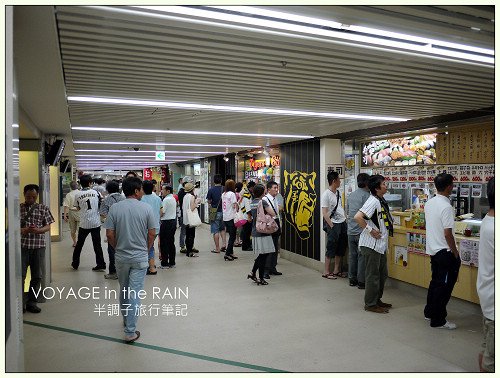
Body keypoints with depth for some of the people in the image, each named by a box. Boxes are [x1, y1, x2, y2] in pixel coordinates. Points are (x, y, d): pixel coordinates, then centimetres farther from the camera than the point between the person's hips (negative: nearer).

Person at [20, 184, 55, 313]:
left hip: (38, 246, 1)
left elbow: (48, 226, 4)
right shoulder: (18, 208, 5)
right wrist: (21, 230, -17)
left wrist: (37, 230, -17)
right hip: (21, 246, -1)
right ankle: (21, 302, 10)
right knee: (20, 275, -3)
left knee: (37, 276, 6)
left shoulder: (43, 208, 6)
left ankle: (31, 302, 19)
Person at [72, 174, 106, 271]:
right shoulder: (95, 192, -4)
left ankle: (75, 264, 26)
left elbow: (78, 208, 8)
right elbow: (99, 205, 6)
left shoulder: (78, 195, -5)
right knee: (97, 245, 6)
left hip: (84, 223, 0)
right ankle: (101, 265, 6)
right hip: (95, 223, 0)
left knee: (79, 244, 15)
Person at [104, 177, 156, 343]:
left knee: (123, 290, 21)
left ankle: (127, 321, 39)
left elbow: (109, 234, -5)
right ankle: (130, 331, 5)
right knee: (134, 293, 3)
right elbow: (152, 233, -7)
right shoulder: (146, 208, -10)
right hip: (140, 258, -2)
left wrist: (118, 248, 12)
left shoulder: (114, 208, -6)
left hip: (121, 257, 3)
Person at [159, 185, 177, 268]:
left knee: (164, 243, -1)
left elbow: (162, 213, -16)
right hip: (173, 221, 9)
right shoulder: (173, 199, 13)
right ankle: (172, 263, 18)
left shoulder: (166, 200, -16)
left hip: (167, 222, -9)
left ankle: (165, 264, 3)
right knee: (171, 243, 13)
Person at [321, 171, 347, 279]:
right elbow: (324, 213, -16)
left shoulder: (338, 192, 10)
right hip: (333, 224, -8)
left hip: (342, 223, 8)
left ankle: (336, 270, 23)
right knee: (331, 248, -2)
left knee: (341, 248, 12)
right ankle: (326, 272, 8)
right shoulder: (326, 194, -13)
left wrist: (345, 220, 12)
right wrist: (332, 226, -17)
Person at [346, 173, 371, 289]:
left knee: (352, 255, 13)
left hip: (350, 231, 7)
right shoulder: (366, 195, -13)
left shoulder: (350, 195, 11)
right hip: (361, 231, -7)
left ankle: (352, 279, 21)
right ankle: (361, 282, 7)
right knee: (362, 256, 1)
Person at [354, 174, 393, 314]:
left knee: (382, 274, 18)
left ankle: (377, 300, 32)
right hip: (371, 244, -10)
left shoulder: (381, 201, 10)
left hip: (381, 244, 10)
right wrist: (370, 230, -23)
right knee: (373, 275, 1)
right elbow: (357, 217, -30)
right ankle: (370, 304, 13)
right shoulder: (373, 201, -19)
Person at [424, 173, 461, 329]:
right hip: (445, 252, -9)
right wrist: (456, 254, -13)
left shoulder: (429, 203, 4)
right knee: (444, 286, 2)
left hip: (433, 249, 9)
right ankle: (438, 320, 11)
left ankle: (430, 311, 34)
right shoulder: (446, 207, -22)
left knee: (435, 281, 21)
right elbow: (448, 234, -22)